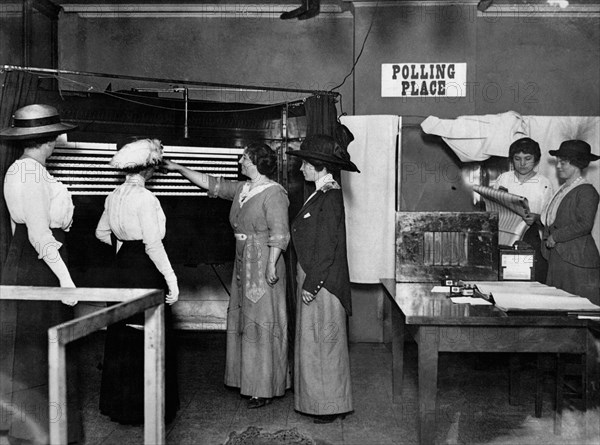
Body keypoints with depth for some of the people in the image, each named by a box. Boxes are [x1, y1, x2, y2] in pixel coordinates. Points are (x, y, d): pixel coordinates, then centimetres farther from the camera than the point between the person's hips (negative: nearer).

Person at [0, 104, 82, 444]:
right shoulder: (33, 172, -17)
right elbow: (39, 234, -24)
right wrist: (65, 277, -25)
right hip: (41, 266, -10)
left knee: (29, 351, 17)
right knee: (40, 351, -1)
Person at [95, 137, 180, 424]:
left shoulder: (114, 196, 6)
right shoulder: (145, 198, -17)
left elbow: (102, 233, 17)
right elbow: (153, 243, -21)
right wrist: (171, 277, -18)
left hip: (121, 270, 8)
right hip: (145, 273, -8)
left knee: (121, 336, 17)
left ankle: (117, 403, 29)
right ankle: (144, 408, 11)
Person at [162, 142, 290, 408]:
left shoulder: (273, 193, -13)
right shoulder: (241, 189, 12)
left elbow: (279, 233, -18)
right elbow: (211, 184, 19)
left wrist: (271, 265, -23)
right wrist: (179, 169, 18)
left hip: (263, 266, -9)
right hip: (243, 265, 9)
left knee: (261, 323, -3)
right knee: (243, 321, 13)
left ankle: (266, 389, 6)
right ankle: (250, 380, 25)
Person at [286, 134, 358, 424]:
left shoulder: (330, 198, -17)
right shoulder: (321, 195, 12)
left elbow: (327, 247, -21)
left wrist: (311, 284, -19)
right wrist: (306, 281, 16)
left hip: (322, 283, -10)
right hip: (311, 278, 10)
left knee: (323, 342, 0)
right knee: (314, 342, 15)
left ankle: (331, 406, 13)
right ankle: (320, 401, 27)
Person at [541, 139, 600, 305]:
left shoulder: (587, 191, -10)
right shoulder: (562, 190, 16)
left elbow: (584, 225, -19)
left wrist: (556, 236, -15)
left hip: (576, 259, -8)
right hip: (557, 257, 8)